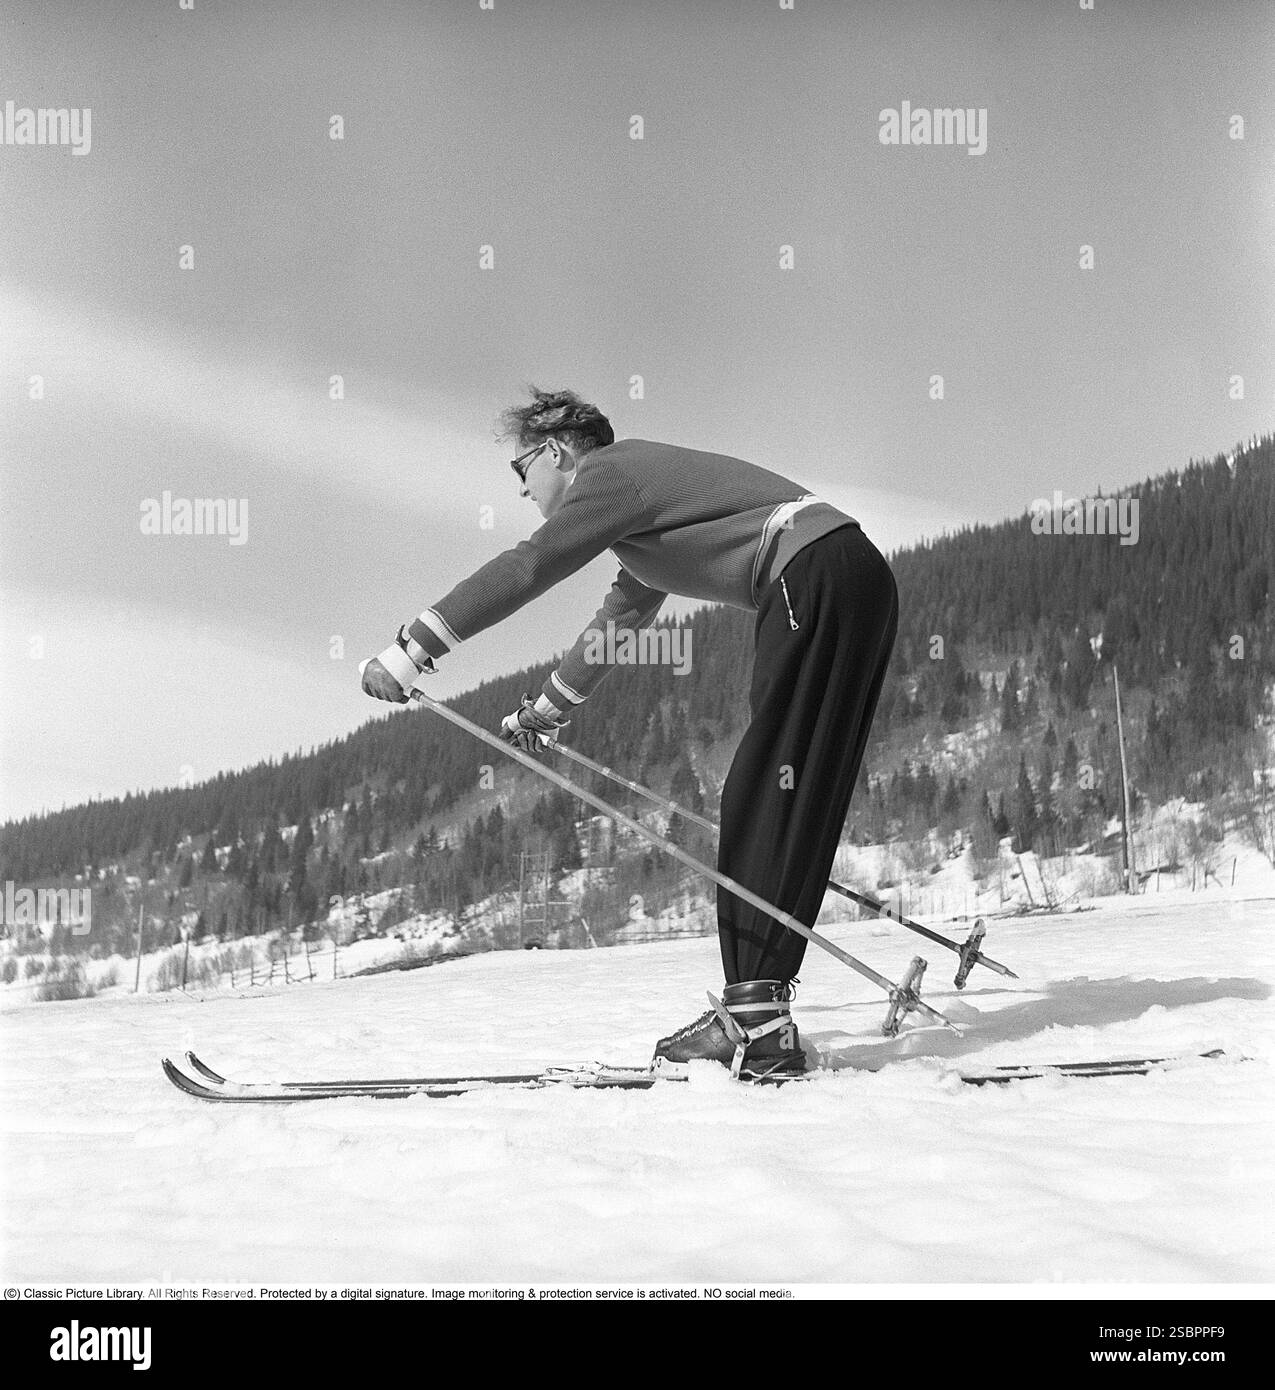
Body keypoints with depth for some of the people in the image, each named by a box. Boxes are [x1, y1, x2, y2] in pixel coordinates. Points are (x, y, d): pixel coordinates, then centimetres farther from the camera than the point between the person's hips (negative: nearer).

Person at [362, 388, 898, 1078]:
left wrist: (414, 646, -8)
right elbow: (623, 615, 41)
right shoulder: (643, 485, 31)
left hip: (817, 579, -10)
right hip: (861, 582, 10)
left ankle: (757, 1019, -18)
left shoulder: (609, 473, 1)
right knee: (795, 801, 8)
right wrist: (547, 708, 50)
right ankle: (758, 1002, 7)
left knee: (764, 802, -13)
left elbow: (524, 568, -9)